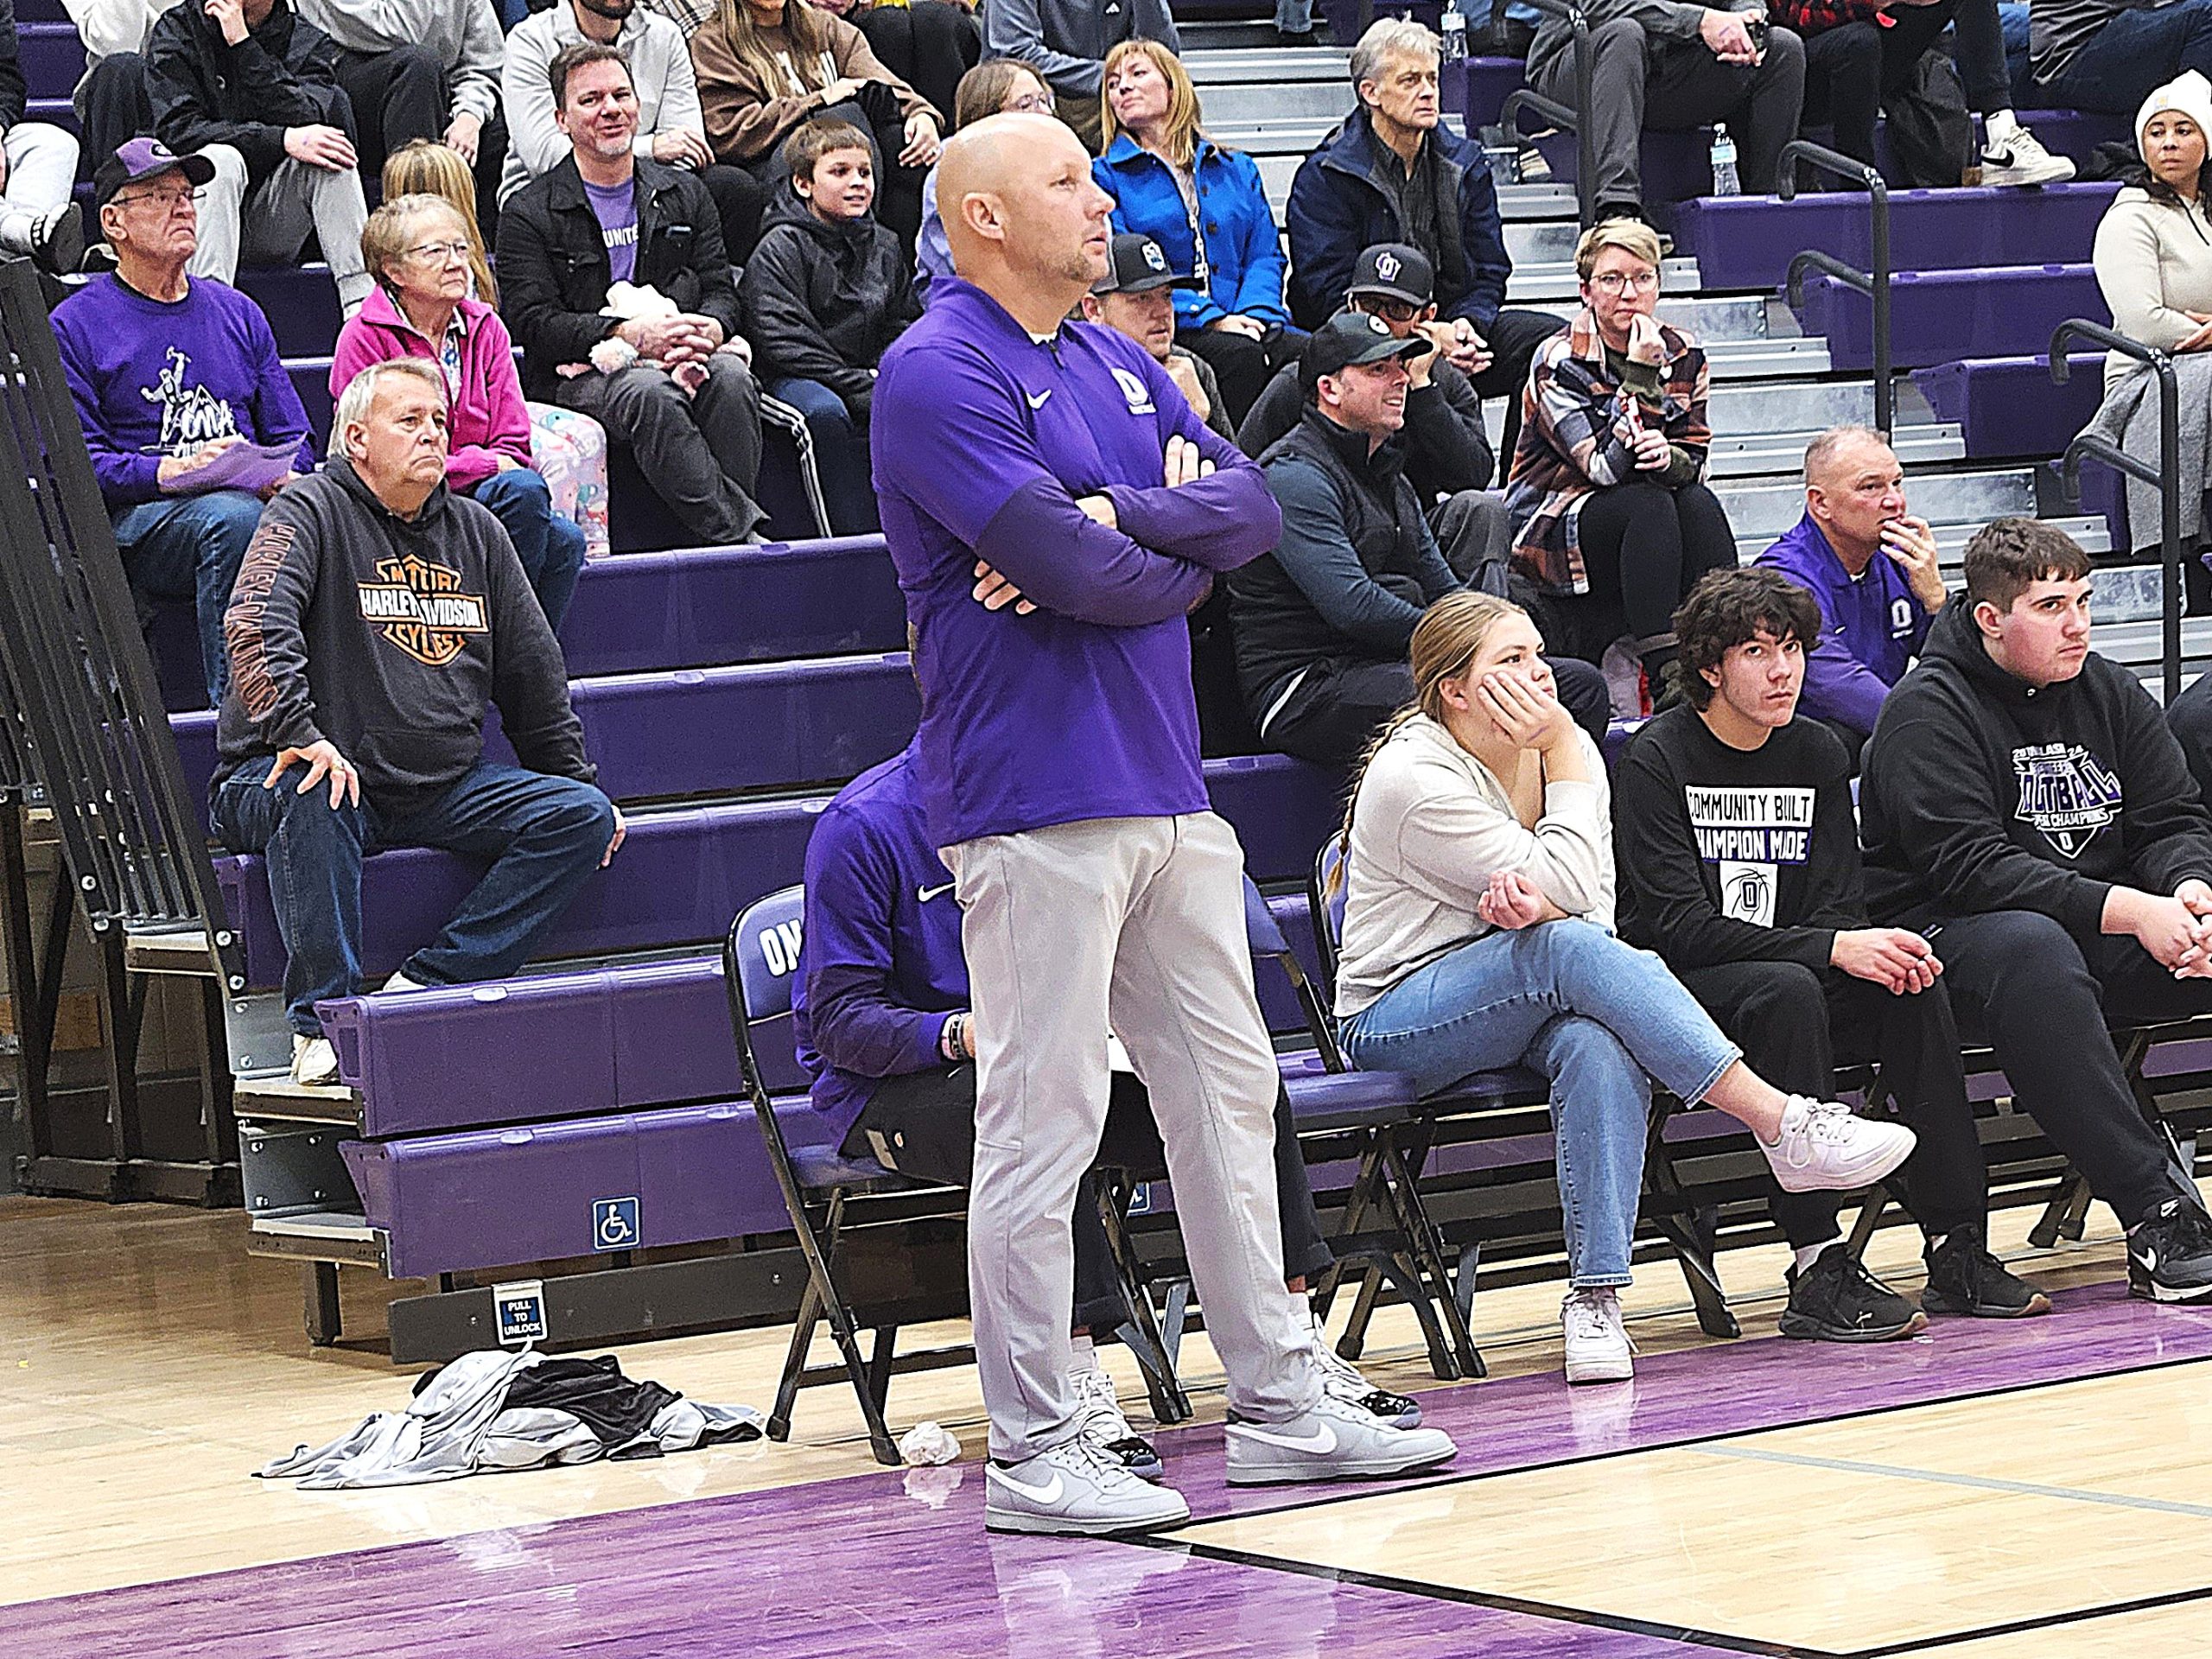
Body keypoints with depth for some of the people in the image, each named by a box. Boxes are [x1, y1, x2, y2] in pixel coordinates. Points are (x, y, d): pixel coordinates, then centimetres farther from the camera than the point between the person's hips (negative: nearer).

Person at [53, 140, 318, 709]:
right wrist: (171, 470, -19)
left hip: (254, 495, 4)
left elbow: (294, 439, 21)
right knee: (234, 518, -37)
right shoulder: (76, 325, 7)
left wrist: (281, 473, -4)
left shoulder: (237, 313, 23)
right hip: (138, 522, -4)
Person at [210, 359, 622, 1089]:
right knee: (315, 794, -39)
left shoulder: (474, 531, 16)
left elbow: (533, 671, 24)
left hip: (446, 789, 6)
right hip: (333, 773, -6)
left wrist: (575, 778, 24)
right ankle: (322, 1023, -32)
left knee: (584, 816, -12)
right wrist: (299, 732, -35)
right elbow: (257, 622, -21)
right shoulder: (311, 511, -3)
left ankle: (424, 987, -20)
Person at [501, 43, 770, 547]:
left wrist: (707, 332, -14)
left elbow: (721, 290, 12)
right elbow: (536, 324, -7)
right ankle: (745, 534, -38)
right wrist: (633, 335, -19)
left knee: (729, 375, -31)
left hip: (684, 360, 4)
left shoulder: (684, 194, 18)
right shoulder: (529, 213, 3)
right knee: (651, 392, -36)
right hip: (578, 373, -3)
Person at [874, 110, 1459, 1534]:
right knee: (1043, 1124, -6)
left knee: (1228, 1094, 13)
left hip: (1167, 787, 9)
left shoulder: (1117, 364, 16)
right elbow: (1073, 567, -21)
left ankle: (1279, 1403, 21)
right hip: (1038, 801, -9)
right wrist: (1184, 557, -2)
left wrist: (1112, 522, -14)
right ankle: (1035, 1455, -1)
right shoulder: (939, 375, -11)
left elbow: (1251, 507, 4)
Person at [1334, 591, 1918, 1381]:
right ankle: (1785, 1127, -39)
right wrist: (1566, 750, -16)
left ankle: (1595, 1294, -37)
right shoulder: (1413, 777, -16)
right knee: (1569, 948, -35)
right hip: (1395, 1021, -5)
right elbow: (1569, 889, -19)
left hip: (1522, 1004, 5)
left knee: (1600, 1046, -34)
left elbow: (1595, 905, -1)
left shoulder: (1551, 748, 5)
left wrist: (1535, 900, -24)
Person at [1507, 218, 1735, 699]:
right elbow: (1606, 466, -23)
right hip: (1549, 530, -5)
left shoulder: (1684, 356, 2)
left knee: (1700, 504, -26)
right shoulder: (1560, 362, -14)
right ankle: (1666, 678, -40)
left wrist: (1668, 457, -23)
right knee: (1649, 506, -33)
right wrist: (1641, 375, -28)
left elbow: (1695, 459, 2)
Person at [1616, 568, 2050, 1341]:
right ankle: (1820, 1275, -37)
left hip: (1791, 982, 6)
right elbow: (1678, 926, -20)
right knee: (1786, 990, -35)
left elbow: (1837, 908, 3)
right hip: (1676, 991, -6)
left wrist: (1874, 950, -23)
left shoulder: (1816, 754, 9)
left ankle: (1959, 1252, -19)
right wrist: (1832, 949, -28)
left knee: (1914, 985, -20)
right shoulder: (1656, 761, -11)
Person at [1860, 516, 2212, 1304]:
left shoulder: (2107, 692, 11)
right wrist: (2128, 911, -27)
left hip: (2106, 930, 7)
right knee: (2030, 948, -40)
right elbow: (1971, 868, -20)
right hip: (1951, 933, -7)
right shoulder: (1928, 712, -10)